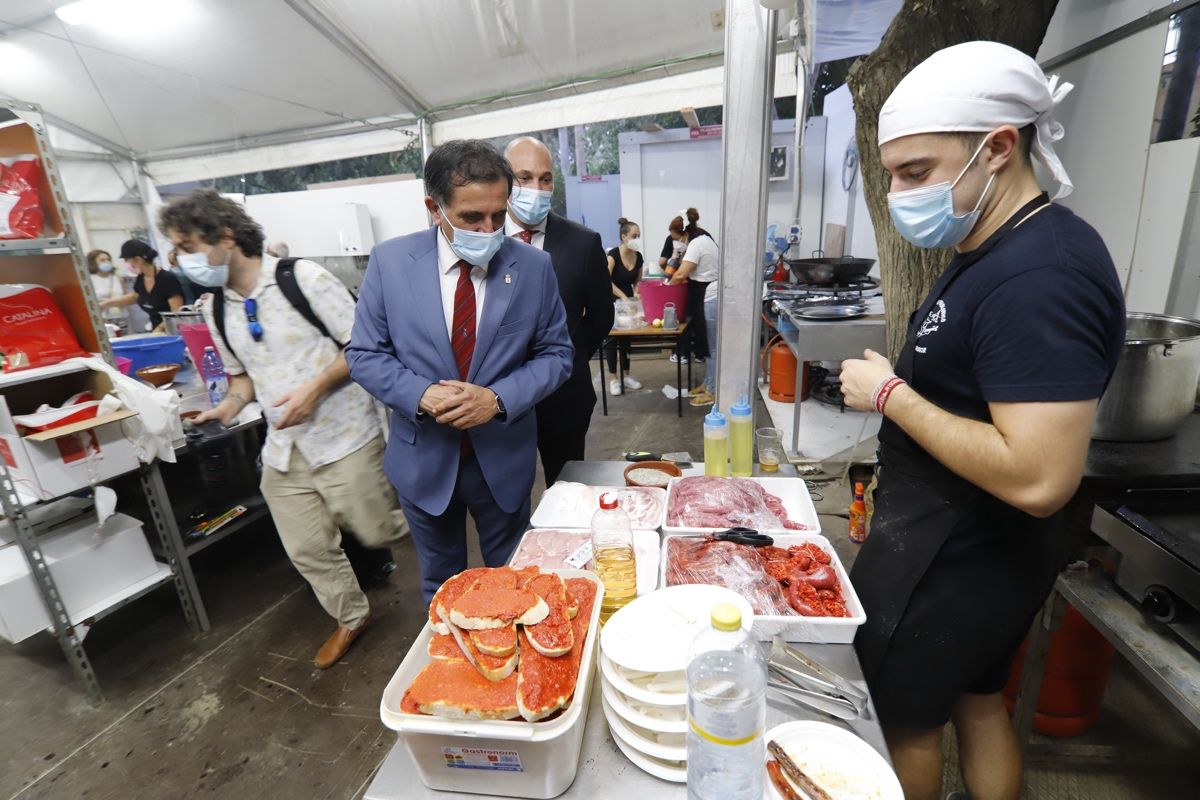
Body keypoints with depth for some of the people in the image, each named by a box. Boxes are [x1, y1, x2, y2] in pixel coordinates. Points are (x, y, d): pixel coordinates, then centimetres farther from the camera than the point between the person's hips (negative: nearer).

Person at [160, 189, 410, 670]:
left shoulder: (301, 278, -12)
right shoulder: (216, 309, 8)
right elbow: (244, 374, 19)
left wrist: (315, 388, -20)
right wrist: (228, 408, -1)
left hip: (343, 439, -6)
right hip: (283, 452, 6)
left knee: (375, 533, 4)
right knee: (308, 550, 12)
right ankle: (351, 618, 36)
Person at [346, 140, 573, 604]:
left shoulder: (534, 267, -8)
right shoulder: (389, 261, -7)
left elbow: (555, 354, -3)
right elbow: (364, 353, -2)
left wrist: (499, 398, -20)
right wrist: (421, 395, -21)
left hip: (504, 458, 0)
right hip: (423, 458, 1)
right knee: (440, 586, 23)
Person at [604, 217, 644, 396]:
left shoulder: (638, 256, 0)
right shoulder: (613, 254, -18)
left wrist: (636, 293, -8)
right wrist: (623, 296, -31)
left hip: (628, 301, 6)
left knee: (626, 338, 11)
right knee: (612, 338, 1)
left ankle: (626, 376, 22)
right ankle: (614, 379, 9)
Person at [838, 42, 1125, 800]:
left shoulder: (1041, 274, -26)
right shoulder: (993, 251, 6)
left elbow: (1039, 479, -31)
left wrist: (888, 393, -24)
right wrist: (898, 384, 3)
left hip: (952, 560, -9)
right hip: (963, 545, 9)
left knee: (906, 722, 15)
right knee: (978, 702, 27)